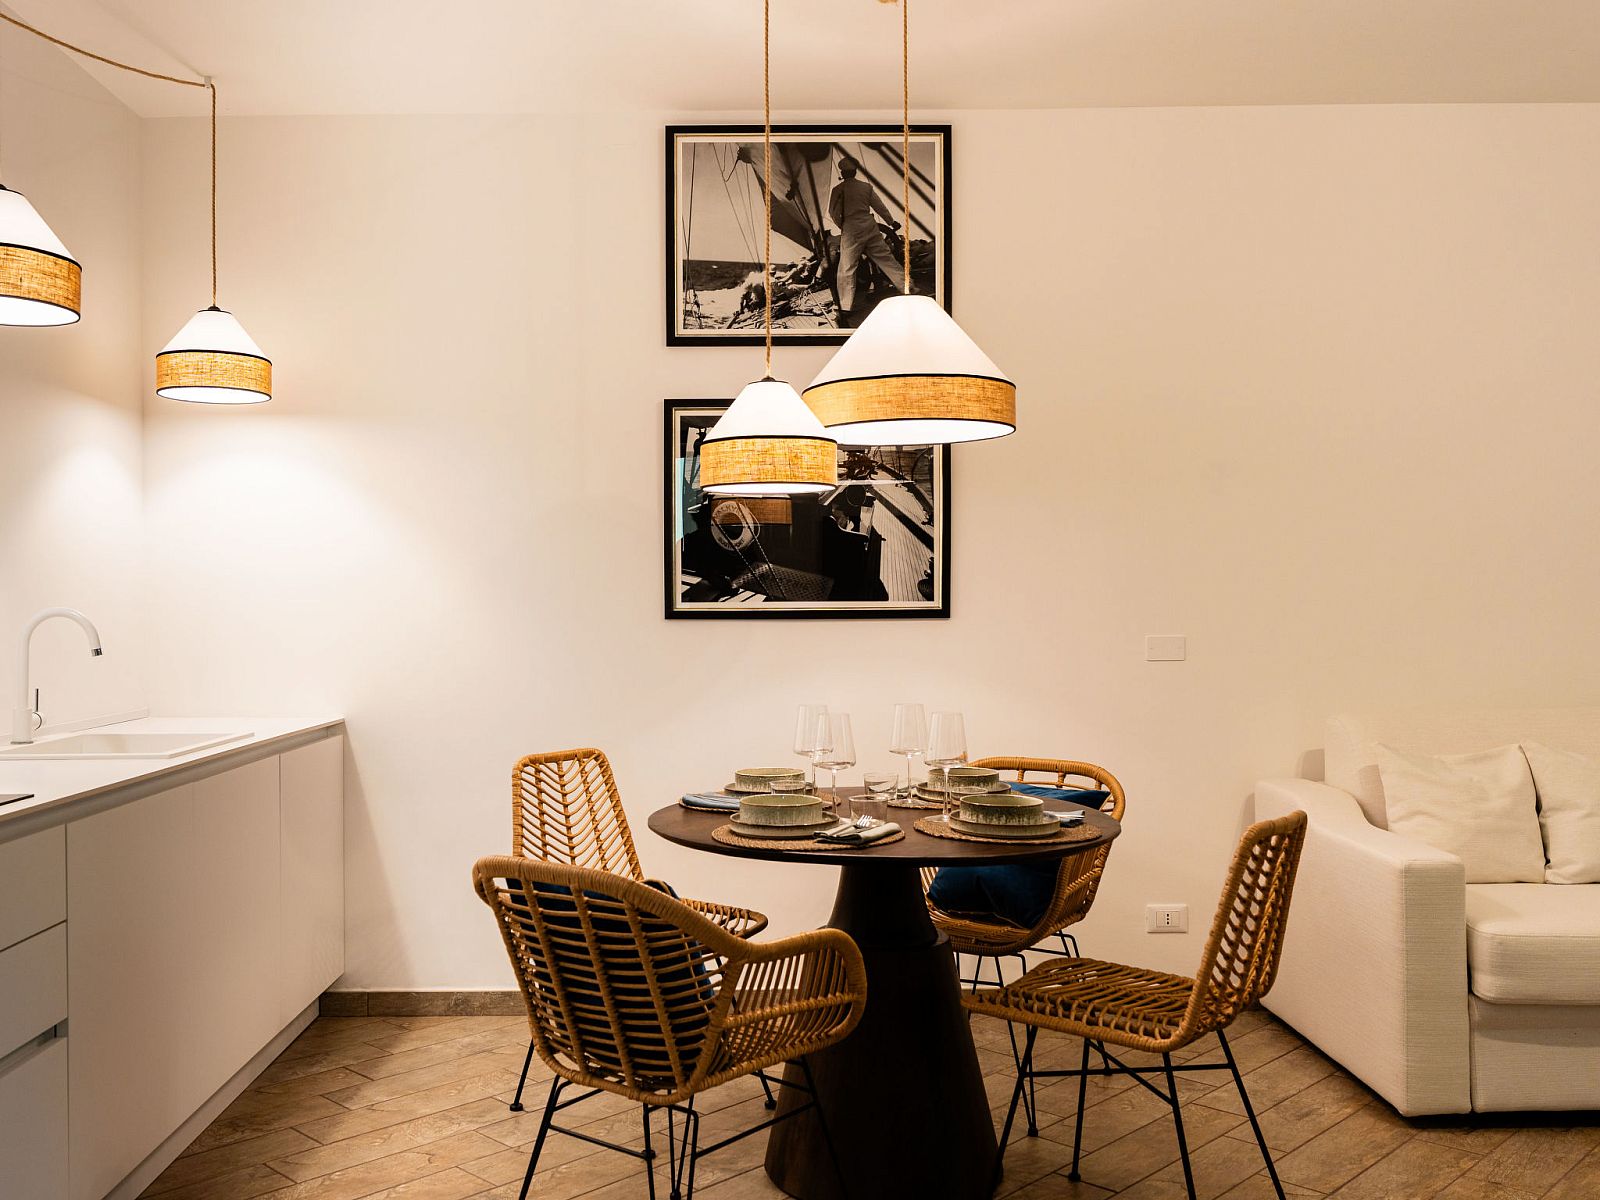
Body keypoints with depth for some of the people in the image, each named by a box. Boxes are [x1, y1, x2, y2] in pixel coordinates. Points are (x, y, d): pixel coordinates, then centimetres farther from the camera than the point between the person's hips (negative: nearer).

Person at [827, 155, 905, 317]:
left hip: (851, 231, -4)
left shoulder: (838, 190, -3)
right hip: (870, 228, 4)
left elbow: (833, 213, -2)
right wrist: (892, 222, 28)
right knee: (887, 259, 11)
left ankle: (845, 307, -5)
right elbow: (880, 206, 15)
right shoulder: (866, 186, 8)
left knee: (846, 269, 0)